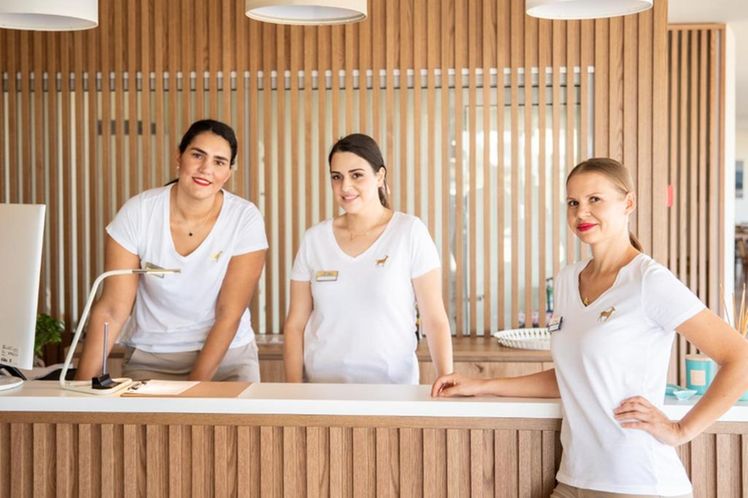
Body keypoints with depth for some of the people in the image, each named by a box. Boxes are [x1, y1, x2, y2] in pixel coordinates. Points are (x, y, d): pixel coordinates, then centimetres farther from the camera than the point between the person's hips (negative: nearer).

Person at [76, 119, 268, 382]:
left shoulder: (245, 219, -11)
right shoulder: (138, 212, -9)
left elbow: (229, 316, -11)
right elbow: (112, 310, -11)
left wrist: (194, 388, -17)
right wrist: (82, 382, -19)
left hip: (227, 354, 0)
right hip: (150, 358, 0)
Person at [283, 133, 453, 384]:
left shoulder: (410, 232, -2)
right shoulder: (314, 239, 6)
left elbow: (435, 320, -3)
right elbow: (295, 324, 8)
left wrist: (446, 379, -15)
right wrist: (294, 390, -1)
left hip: (391, 383, -2)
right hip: (321, 383, 2)